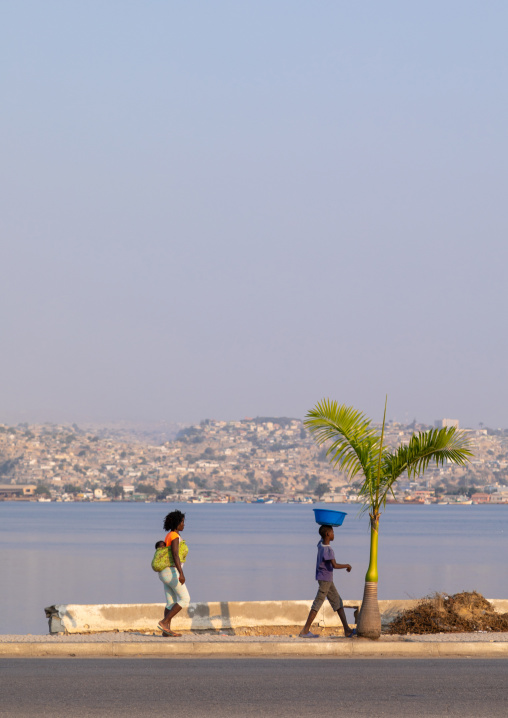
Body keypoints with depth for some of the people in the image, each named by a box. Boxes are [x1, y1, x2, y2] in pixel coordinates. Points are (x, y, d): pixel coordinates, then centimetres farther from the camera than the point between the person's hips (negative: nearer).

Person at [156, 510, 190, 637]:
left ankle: (167, 630, 4)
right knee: (185, 600, -4)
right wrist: (181, 573, -36)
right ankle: (164, 622, -8)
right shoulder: (175, 537, -17)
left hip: (166, 572, 10)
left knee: (171, 603, 9)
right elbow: (175, 555, -27)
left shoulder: (170, 536, 14)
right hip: (172, 572, -10)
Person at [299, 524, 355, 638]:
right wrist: (347, 565, -15)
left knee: (338, 602, 10)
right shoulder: (328, 550, -22)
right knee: (318, 603, -6)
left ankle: (347, 630, 11)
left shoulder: (321, 544, 3)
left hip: (327, 580, 9)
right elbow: (334, 565, -31)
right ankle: (305, 631, -4)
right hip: (325, 579, -9)